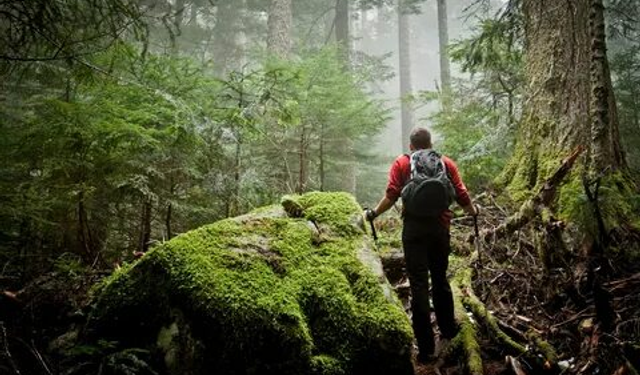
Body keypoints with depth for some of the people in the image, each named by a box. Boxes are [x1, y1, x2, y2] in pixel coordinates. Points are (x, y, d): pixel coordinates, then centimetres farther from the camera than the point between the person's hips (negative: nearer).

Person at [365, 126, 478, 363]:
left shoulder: (401, 163, 5)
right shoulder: (447, 163, 9)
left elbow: (391, 196, -7)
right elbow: (461, 196, 5)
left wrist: (373, 214, 6)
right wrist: (473, 211, 25)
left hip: (414, 229, -2)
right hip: (440, 228, 2)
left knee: (419, 285, 0)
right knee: (440, 280, 20)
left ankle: (426, 348, 3)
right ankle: (448, 330, 35)